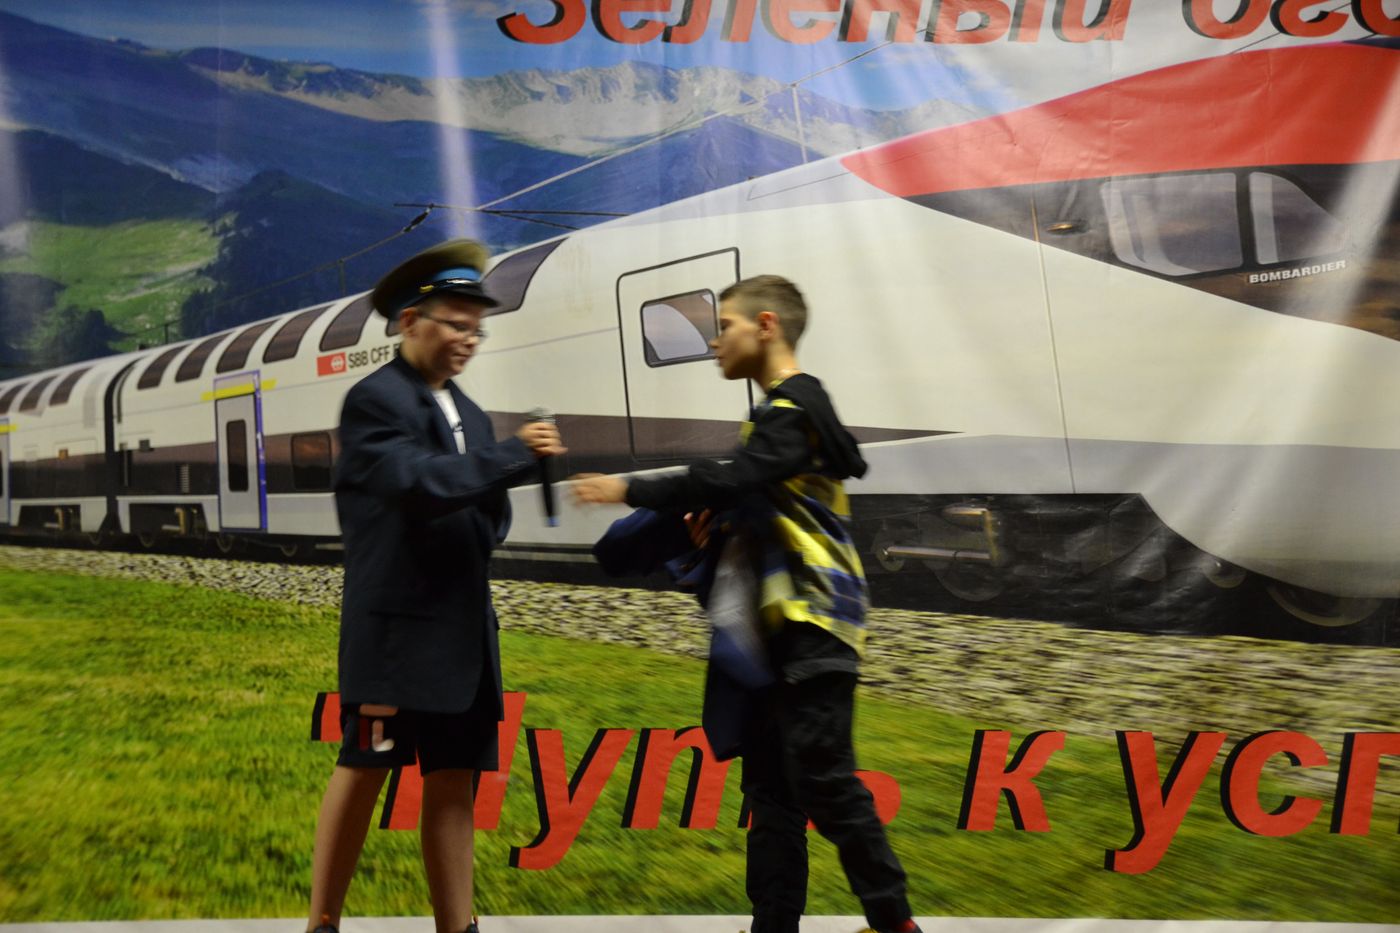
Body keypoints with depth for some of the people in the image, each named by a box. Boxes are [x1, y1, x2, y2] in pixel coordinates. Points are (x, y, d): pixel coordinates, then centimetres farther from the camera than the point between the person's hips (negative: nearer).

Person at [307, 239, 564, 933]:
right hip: (396, 626, -7)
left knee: (454, 780, 9)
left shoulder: (468, 414, 16)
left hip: (463, 628, 7)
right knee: (363, 770, 3)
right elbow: (419, 482, -24)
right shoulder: (375, 399, -8)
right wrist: (516, 456, -19)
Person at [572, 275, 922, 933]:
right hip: (783, 628, 10)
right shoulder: (783, 411, 18)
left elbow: (730, 479, -25)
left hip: (813, 628, -10)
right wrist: (722, 518, -3)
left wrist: (628, 490, -18)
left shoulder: (795, 410, -13)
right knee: (772, 787, 11)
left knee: (825, 784, -6)